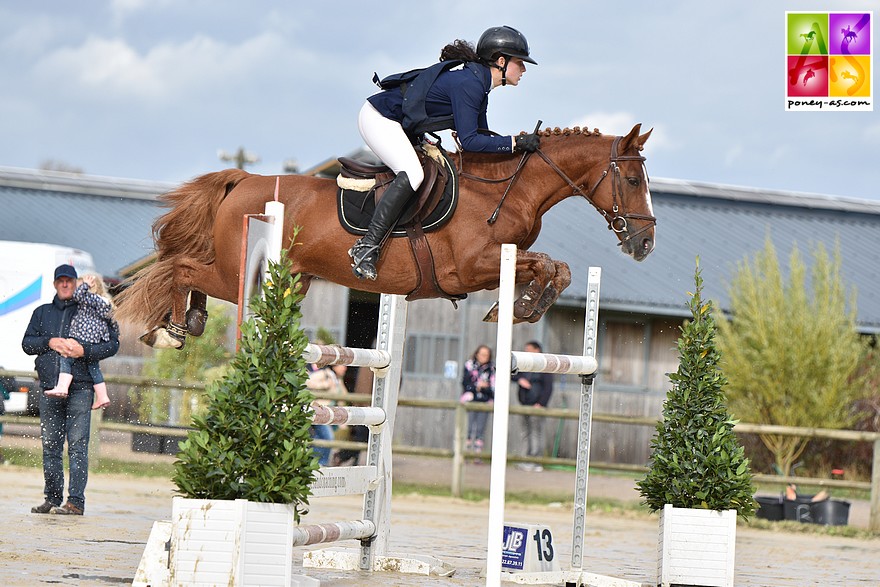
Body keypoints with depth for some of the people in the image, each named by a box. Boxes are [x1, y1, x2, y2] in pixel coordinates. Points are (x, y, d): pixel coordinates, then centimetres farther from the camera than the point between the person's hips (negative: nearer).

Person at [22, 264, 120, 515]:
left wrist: (84, 351, -14)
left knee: (77, 446, -9)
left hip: (80, 388, -4)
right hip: (49, 389, 4)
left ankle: (76, 501, -13)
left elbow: (112, 344, 1)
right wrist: (50, 342, -8)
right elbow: (27, 343, 10)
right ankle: (52, 499, 12)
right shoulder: (42, 313, 18)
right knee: (50, 447, 5)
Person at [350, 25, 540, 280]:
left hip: (399, 125, 11)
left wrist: (520, 143, 4)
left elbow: (482, 137, 14)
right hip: (379, 118, -11)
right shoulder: (467, 84, -24)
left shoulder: (479, 84, 7)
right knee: (412, 174, -29)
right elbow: (469, 141, -27)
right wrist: (516, 143, -25)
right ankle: (367, 246, -30)